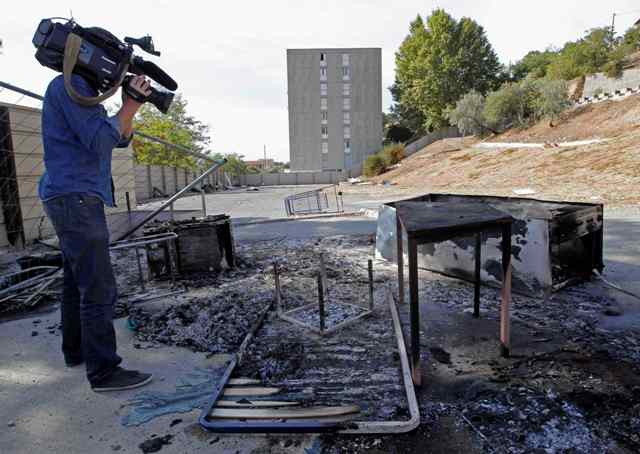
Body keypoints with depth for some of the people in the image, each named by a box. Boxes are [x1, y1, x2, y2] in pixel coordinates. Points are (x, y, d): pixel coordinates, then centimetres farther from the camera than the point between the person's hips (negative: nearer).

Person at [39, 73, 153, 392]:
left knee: (76, 281, 17)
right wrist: (130, 105, -11)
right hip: (76, 199, -11)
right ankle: (103, 371, -4)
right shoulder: (70, 84, -9)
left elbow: (120, 139, 17)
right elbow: (99, 141, -18)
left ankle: (75, 350, 30)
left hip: (72, 200, 11)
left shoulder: (85, 92, 20)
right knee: (99, 289, -10)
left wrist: (130, 105, 4)